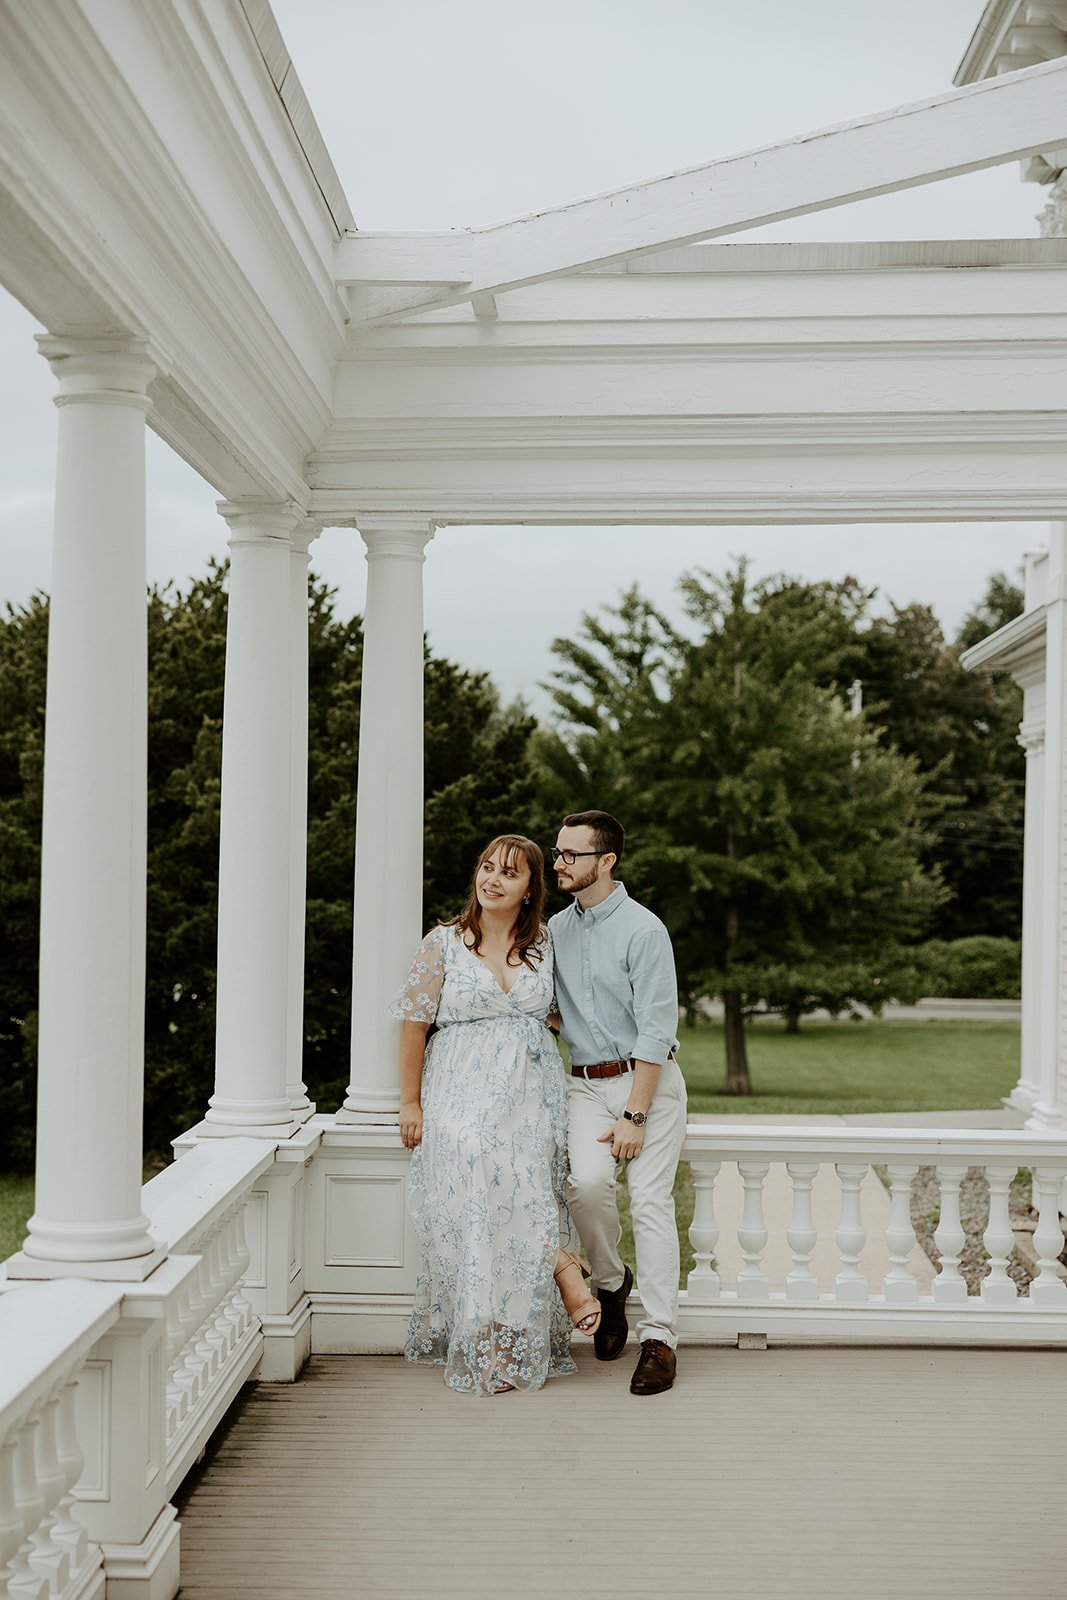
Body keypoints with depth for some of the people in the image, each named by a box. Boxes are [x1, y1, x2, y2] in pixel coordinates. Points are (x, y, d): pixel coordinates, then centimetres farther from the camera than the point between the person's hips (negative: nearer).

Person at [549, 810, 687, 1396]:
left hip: (648, 1080, -4)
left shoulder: (642, 930, -11)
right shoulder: (555, 930, 9)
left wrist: (634, 1115, -17)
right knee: (586, 1182, -18)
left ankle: (659, 1339, 1)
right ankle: (610, 1280, 10)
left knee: (650, 1203, -8)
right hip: (587, 1082, 4)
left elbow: (656, 1029, -14)